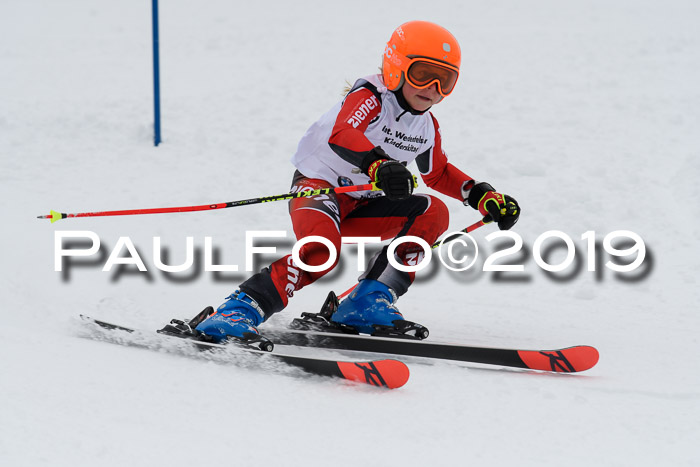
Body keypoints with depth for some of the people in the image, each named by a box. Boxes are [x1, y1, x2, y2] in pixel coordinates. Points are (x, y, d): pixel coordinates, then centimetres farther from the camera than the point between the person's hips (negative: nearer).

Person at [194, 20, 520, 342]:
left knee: (433, 213, -13)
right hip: (317, 184, -7)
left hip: (360, 207, 7)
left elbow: (439, 174, 25)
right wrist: (378, 167, -55)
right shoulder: (370, 97, -16)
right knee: (322, 250, -37)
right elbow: (341, 134, -37)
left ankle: (369, 303, -16)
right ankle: (243, 307, -31)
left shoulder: (427, 127, 7)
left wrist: (484, 197, 12)